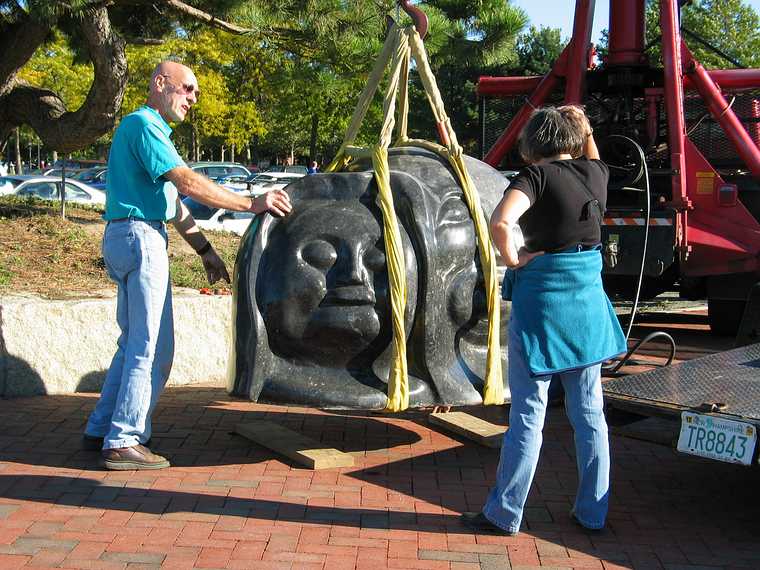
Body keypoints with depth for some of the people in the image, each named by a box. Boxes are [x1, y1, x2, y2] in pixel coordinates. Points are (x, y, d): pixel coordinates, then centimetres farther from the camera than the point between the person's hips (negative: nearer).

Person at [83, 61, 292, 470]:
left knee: (135, 342, 15)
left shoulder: (148, 127, 22)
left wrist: (204, 249, 20)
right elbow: (188, 182, -21)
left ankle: (101, 430, 20)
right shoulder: (143, 125, -10)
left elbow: (173, 200, 23)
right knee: (152, 347, -8)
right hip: (140, 236, -11)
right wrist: (253, 204, -21)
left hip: (124, 238, 11)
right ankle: (123, 441, -4)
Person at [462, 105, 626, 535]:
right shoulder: (596, 173, 5)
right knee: (589, 412, 12)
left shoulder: (538, 175, -11)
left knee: (528, 414, 1)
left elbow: (501, 221, -28)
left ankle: (504, 515, 10)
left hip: (542, 299, -5)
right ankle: (593, 511, 21)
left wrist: (512, 260, -14)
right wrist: (584, 128, 32)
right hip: (589, 302, 5)